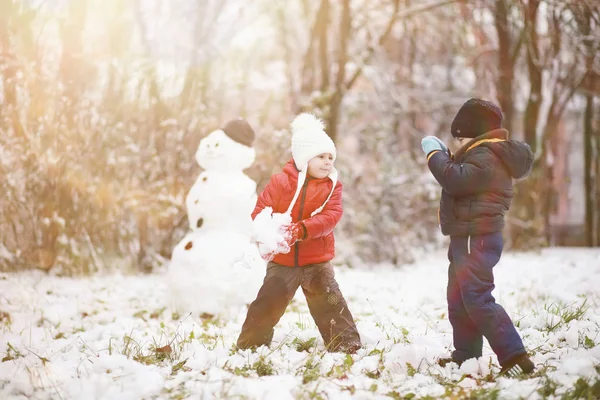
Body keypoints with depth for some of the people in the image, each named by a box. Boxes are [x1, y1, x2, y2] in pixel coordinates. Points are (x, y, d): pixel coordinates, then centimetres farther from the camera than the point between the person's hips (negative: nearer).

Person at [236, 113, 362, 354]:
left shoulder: (332, 186, -2)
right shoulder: (280, 182, -6)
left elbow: (331, 216, -15)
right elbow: (260, 211, -5)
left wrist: (301, 230, -29)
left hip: (318, 261, 1)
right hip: (282, 260, 0)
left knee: (331, 304, -1)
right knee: (267, 303, 2)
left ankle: (348, 345, 7)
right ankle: (250, 345, 16)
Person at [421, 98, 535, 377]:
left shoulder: (486, 157, -17)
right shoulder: (483, 154, 18)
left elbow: (457, 180, -29)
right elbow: (460, 180, 22)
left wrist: (434, 154, -15)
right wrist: (445, 156, 9)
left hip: (477, 239, -12)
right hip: (467, 238, 12)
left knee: (477, 298, -16)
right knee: (458, 300, 17)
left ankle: (515, 358, -18)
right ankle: (466, 356, 25)